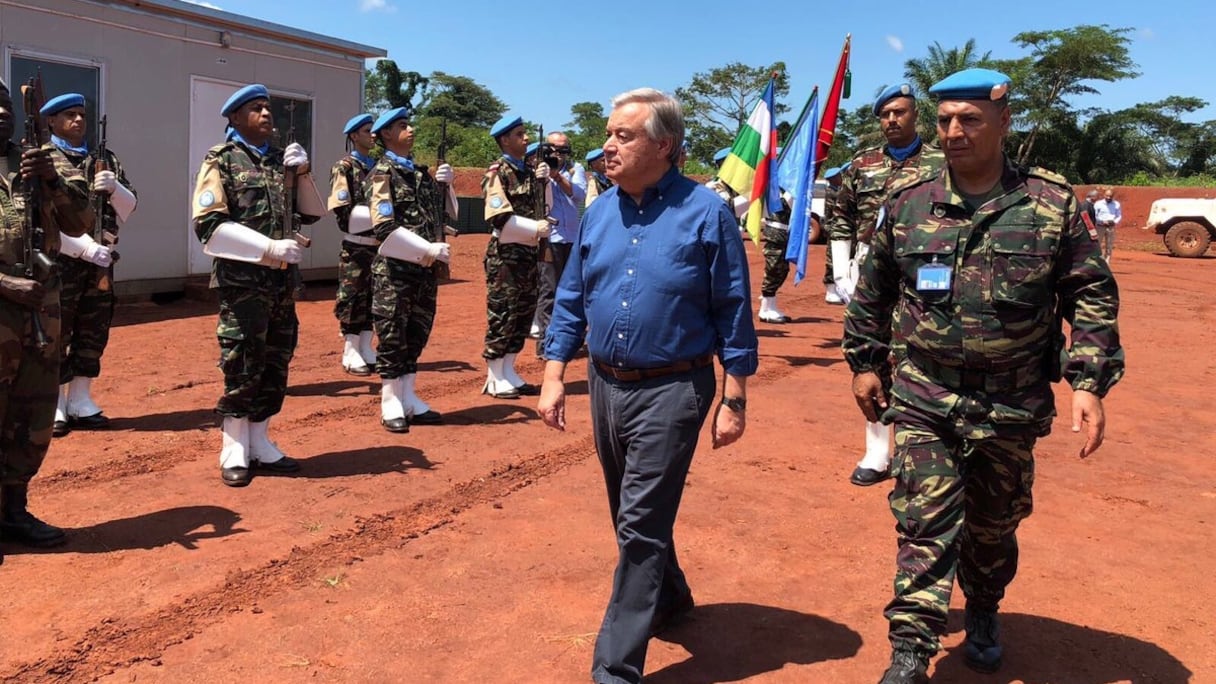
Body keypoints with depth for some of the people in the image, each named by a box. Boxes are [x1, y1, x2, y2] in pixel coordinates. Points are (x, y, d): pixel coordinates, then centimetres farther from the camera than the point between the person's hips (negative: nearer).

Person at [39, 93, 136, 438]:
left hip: (100, 261, 5)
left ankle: (81, 401, 19)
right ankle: (56, 406, 9)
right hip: (59, 260, -5)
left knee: (94, 331, 9)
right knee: (56, 333, 0)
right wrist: (86, 248, -19)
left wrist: (115, 188, -10)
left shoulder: (106, 159, 14)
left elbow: (128, 208, 12)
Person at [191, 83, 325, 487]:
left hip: (282, 280, 6)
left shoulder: (281, 160, 13)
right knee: (241, 367, -2)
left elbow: (312, 214, 15)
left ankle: (260, 445, 22)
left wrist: (302, 174, -1)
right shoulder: (221, 160, -3)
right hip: (241, 280, -6)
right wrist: (270, 247, -19)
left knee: (275, 365, 10)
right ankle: (235, 452, 11)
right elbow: (209, 226, -13)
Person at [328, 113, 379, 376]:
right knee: (352, 298, 0)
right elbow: (342, 210, -12)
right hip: (355, 246, -6)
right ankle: (350, 352, 7)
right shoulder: (344, 167, -4)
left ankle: (366, 349, 19)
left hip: (379, 244, 6)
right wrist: (374, 214, -19)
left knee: (374, 297, 10)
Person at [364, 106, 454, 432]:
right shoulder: (382, 173, -8)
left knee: (416, 337, 12)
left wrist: (446, 184, 1)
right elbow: (385, 228, -19)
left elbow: (448, 212, 19)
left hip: (425, 269, 7)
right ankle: (391, 405, 11)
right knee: (393, 339, 1)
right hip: (395, 269, -7)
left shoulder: (422, 172, 13)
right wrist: (431, 248, -21)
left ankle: (409, 400, 22)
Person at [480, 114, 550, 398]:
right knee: (502, 316, -3)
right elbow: (498, 216, -20)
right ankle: (494, 379, 6)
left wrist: (543, 182, 1)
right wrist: (535, 227, -21)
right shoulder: (498, 172, -10)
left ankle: (508, 373, 22)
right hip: (505, 254, -8)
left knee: (524, 314, 12)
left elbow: (544, 207, 17)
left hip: (528, 252, 8)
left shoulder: (529, 171, 13)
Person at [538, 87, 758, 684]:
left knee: (640, 526, -4)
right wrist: (554, 377, 4)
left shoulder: (705, 214, -10)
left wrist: (734, 401, -9)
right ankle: (667, 597, 45)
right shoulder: (599, 212, 5)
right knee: (634, 516, 20)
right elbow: (571, 301, 10)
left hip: (672, 390, -6)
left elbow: (734, 314, -8)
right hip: (605, 384, 6)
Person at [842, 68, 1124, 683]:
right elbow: (872, 292, 10)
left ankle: (982, 615, 43)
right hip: (925, 401, 0)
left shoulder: (1053, 204, -4)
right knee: (924, 524, -4)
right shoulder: (908, 206, 0)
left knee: (995, 527, 17)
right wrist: (864, 362, 11)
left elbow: (1091, 297, -1)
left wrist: (1090, 383, -9)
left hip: (1014, 407, 1)